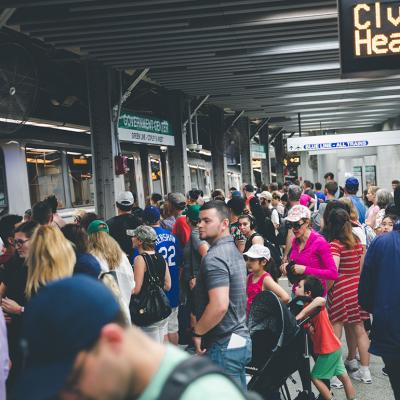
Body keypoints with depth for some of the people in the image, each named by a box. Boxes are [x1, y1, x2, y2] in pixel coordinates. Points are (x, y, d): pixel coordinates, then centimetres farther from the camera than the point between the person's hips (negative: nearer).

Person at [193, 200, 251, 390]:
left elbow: (219, 305, -29)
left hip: (223, 345, -10)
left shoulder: (214, 257, -19)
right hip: (240, 338, 10)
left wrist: (197, 333, -15)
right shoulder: (234, 251, 11)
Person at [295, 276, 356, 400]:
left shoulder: (315, 306, -18)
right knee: (343, 376, 15)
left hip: (328, 350, -9)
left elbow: (321, 300, -44)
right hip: (334, 347, 9)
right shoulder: (310, 307, 8)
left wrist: (302, 313, -43)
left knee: (316, 377, 2)